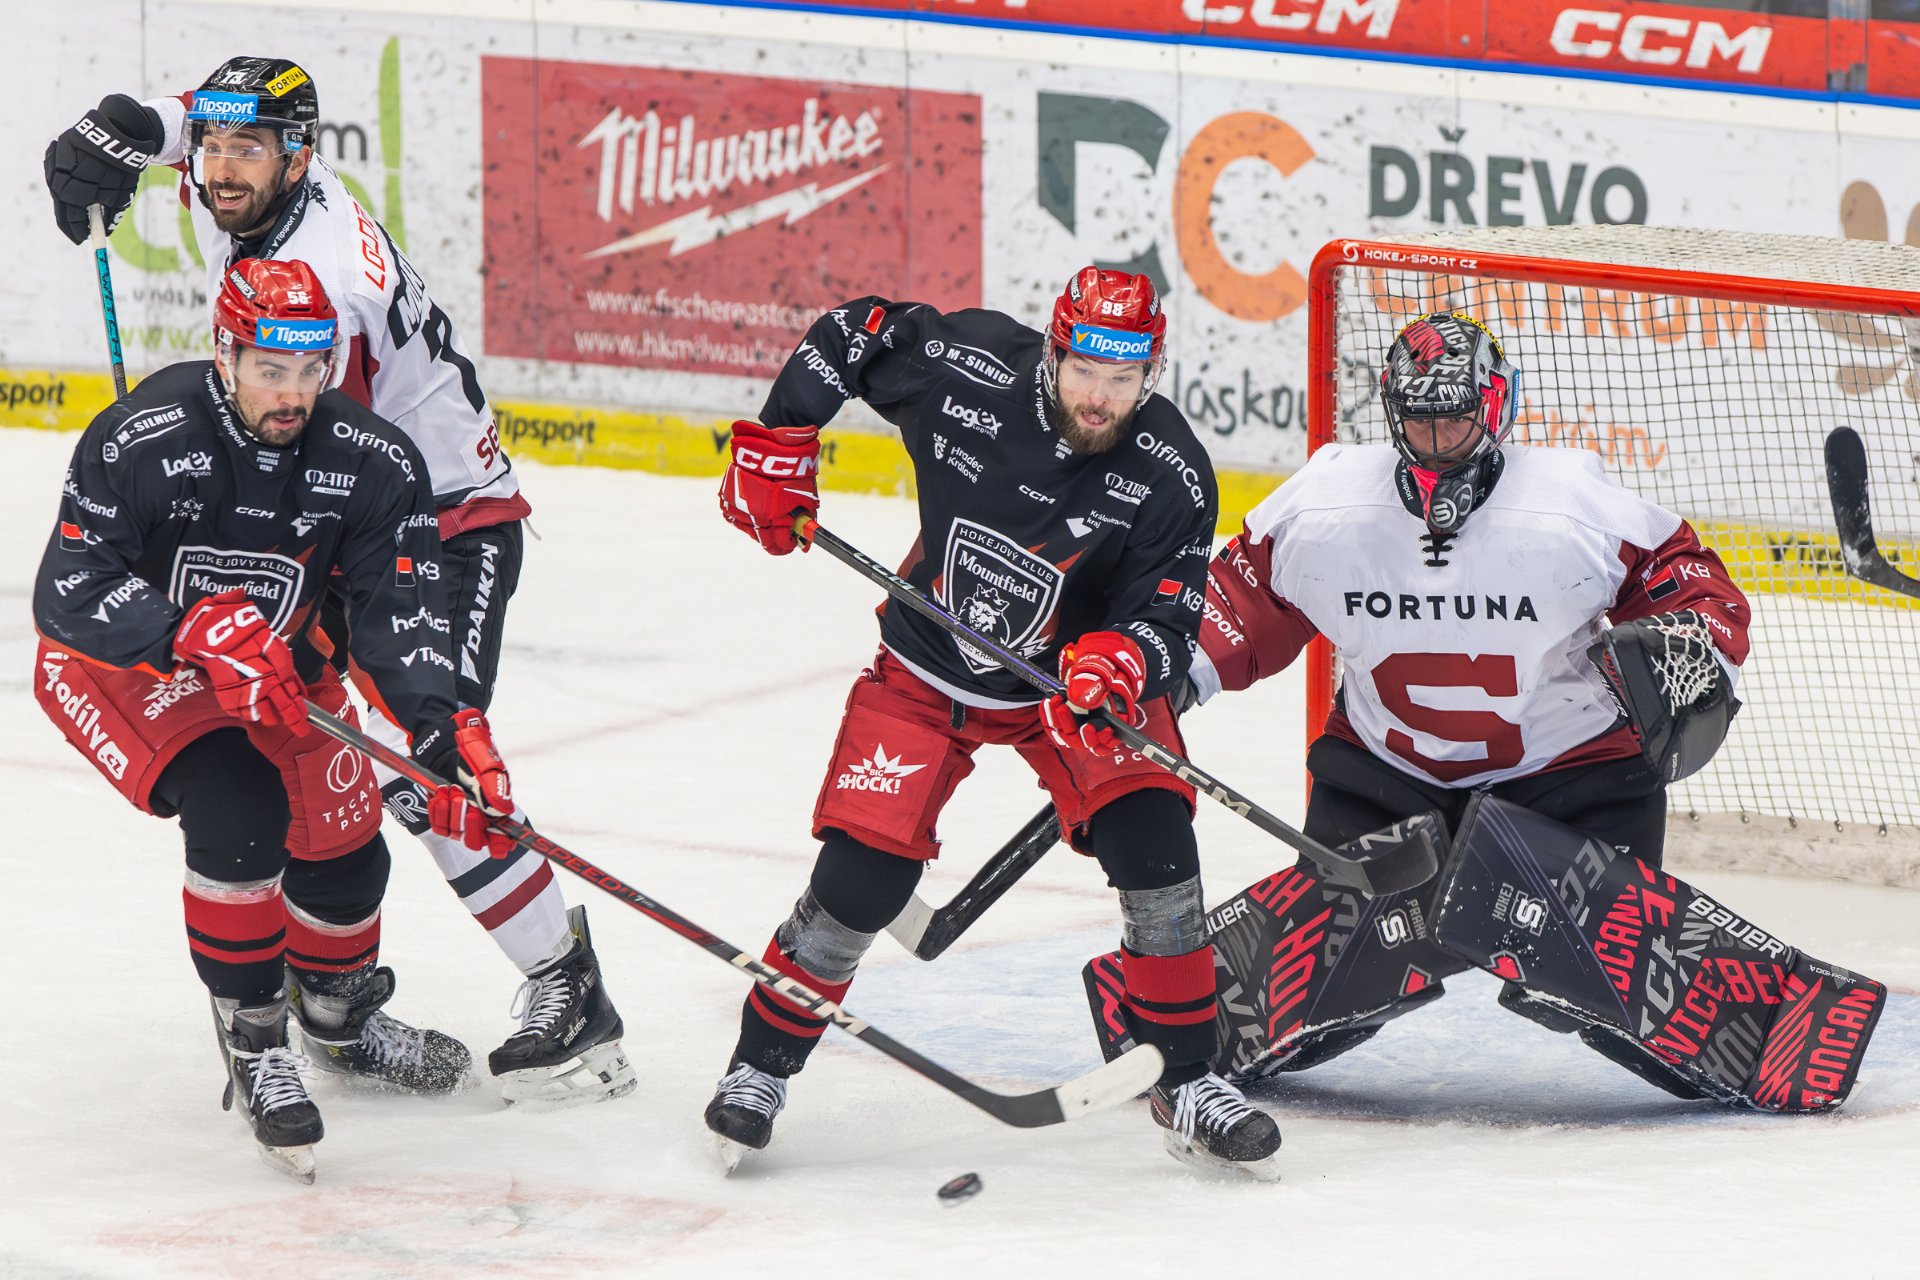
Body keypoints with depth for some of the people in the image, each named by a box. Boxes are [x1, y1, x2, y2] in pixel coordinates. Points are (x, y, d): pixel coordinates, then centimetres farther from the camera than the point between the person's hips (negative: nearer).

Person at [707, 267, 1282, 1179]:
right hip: (927, 669, 0)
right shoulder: (965, 367, -22)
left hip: (1074, 674, 0)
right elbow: (846, 333, -5)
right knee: (862, 873, -9)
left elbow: (1167, 616, -21)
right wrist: (776, 444, -6)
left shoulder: (1169, 476, -22)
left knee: (1153, 844, -17)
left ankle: (1187, 1086, -2)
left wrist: (1118, 661, -42)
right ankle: (761, 1066, 12)